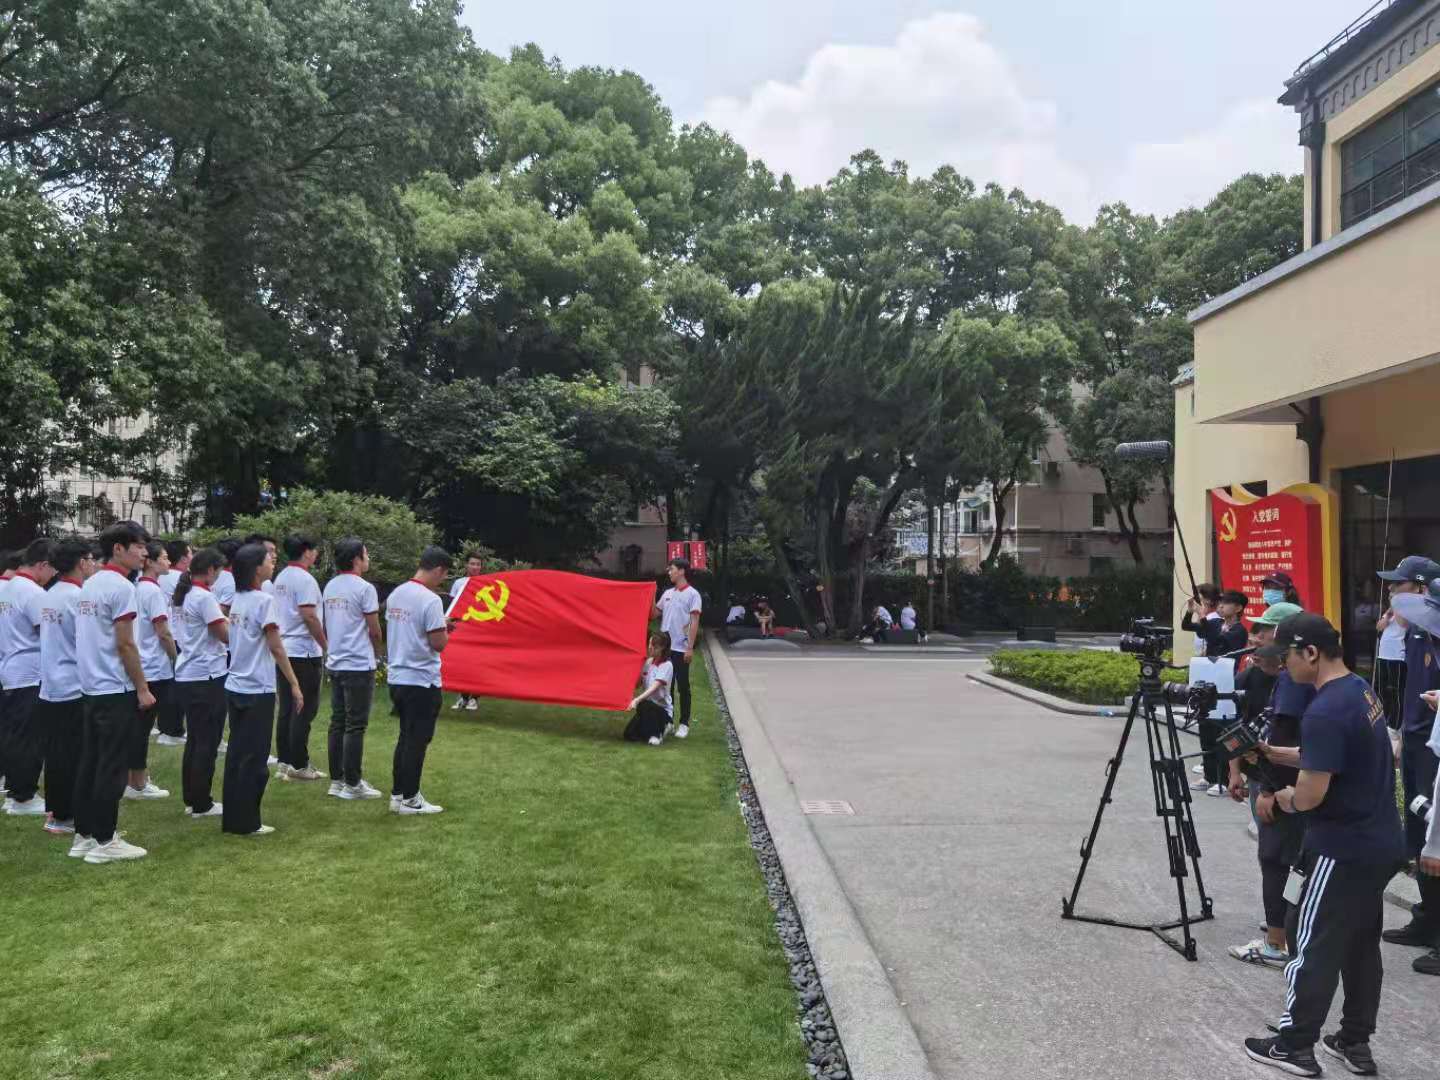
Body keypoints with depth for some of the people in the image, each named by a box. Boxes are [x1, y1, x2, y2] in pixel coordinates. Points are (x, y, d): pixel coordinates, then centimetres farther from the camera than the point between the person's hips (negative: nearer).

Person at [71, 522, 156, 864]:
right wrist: (142, 688, -10)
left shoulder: (90, 583, 12)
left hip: (91, 687, 9)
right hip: (115, 689, -9)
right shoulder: (120, 586, -16)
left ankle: (83, 836, 19)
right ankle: (104, 841, 3)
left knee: (90, 762, 13)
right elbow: (125, 645, -17)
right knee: (111, 767, -2)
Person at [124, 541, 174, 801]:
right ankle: (137, 784, 6)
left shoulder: (138, 588, 10)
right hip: (154, 669, -9)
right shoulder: (153, 590, -15)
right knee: (142, 727, -1)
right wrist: (177, 659, -5)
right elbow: (163, 633, -17)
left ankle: (136, 779, 21)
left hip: (140, 667, 9)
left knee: (138, 726, 14)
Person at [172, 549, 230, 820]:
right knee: (208, 743, 0)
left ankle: (191, 799, 21)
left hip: (186, 675, 9)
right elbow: (226, 636, -16)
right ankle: (202, 804, 6)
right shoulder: (204, 597, -16)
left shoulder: (180, 596, 10)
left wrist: (223, 619, 8)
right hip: (208, 677, -9)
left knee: (195, 739, 16)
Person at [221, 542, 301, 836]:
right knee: (254, 759, 2)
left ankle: (231, 819, 22)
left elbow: (232, 640, 12)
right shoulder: (264, 600, -14)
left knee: (236, 755, 14)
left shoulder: (237, 599, 9)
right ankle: (247, 823, 8)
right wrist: (294, 684, -10)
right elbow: (276, 648, -15)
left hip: (235, 688, 8)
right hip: (258, 691, -8)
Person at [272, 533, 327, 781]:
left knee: (287, 709, 12)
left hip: (283, 650, 9)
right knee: (304, 710, -3)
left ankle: (284, 762, 16)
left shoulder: (280, 578, 13)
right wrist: (326, 644, -12)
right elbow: (309, 616, -20)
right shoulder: (305, 579, -14)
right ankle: (299, 765, 1)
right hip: (304, 651, -9)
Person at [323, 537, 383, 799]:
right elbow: (374, 631, -9)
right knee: (355, 726, -2)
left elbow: (326, 626, 14)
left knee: (337, 723, 12)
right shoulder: (364, 588, -13)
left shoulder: (330, 587, 9)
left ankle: (336, 780, 18)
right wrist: (377, 653, 8)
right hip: (359, 665, -8)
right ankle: (352, 784, 3)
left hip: (335, 663, 8)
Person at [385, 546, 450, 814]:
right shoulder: (430, 600, -18)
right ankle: (409, 799, 8)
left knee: (405, 737, 17)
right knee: (417, 741, 1)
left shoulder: (396, 594, 8)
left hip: (397, 678, 8)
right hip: (422, 681, -8)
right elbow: (439, 643, -18)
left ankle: (397, 794, 23)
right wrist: (445, 630, 2)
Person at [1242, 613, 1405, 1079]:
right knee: (1361, 944, 17)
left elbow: (1311, 794, -25)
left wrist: (1288, 799, -4)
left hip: (1342, 850, -9)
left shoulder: (1325, 712, -25)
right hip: (1379, 844, 9)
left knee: (1313, 946, 2)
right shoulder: (1361, 689, 6)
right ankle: (1356, 1043, 27)